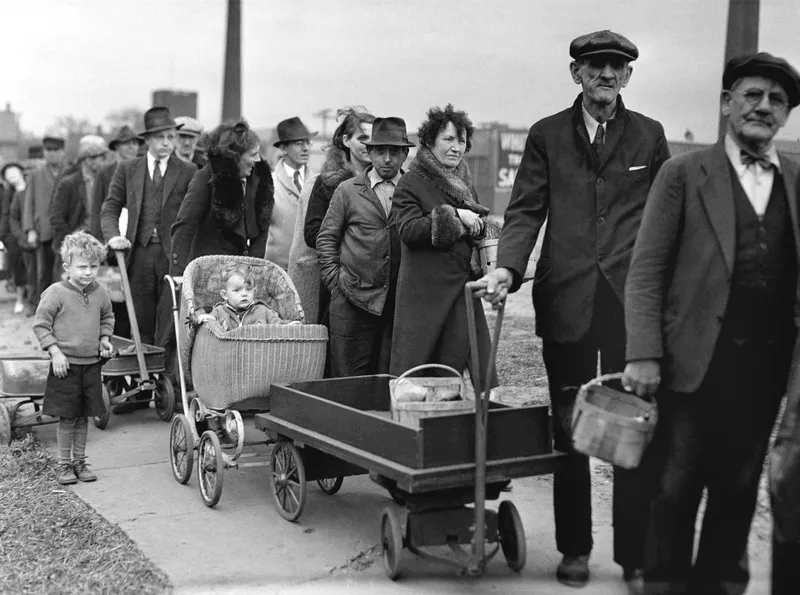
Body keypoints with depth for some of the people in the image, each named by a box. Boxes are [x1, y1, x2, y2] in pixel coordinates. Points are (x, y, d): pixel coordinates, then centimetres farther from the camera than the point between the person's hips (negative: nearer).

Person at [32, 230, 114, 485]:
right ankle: (64, 464, 18)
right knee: (67, 417, 3)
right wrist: (55, 351, -13)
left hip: (91, 364, 4)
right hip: (65, 364, -4)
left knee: (83, 416, 12)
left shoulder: (100, 294, 2)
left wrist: (104, 338, 6)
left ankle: (80, 461, 26)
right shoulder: (56, 293, -12)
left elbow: (107, 317, 21)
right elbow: (40, 324, -7)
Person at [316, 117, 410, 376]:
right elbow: (326, 238, 9)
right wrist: (335, 281, 1)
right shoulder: (347, 190, 7)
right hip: (354, 299, -1)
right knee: (349, 379, 3)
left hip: (401, 301, 1)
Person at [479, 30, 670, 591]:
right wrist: (508, 267, -15)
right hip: (566, 302, 0)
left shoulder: (649, 135, 10)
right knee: (568, 433, 9)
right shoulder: (547, 135, 8)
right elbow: (526, 210, 2)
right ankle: (574, 549, 23)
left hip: (633, 300, 0)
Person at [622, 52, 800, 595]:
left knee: (739, 489, 12)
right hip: (697, 360, -3)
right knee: (676, 488, 6)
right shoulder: (684, 174, 1)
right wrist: (643, 355, -12)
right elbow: (646, 271, -4)